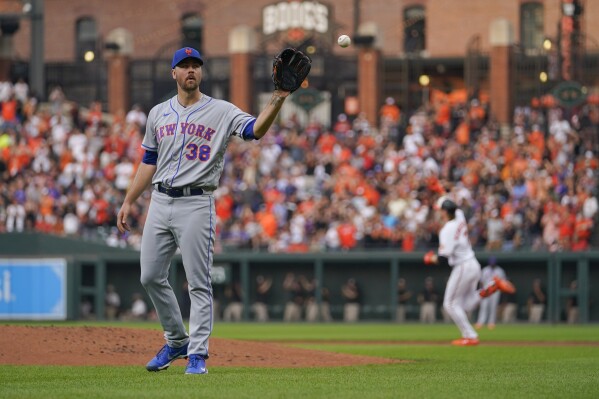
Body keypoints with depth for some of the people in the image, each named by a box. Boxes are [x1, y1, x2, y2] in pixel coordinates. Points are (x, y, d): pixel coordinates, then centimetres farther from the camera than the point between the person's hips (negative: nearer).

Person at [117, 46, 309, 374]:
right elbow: (149, 162, 17)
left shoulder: (221, 112, -1)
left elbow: (255, 129, -17)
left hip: (196, 204, -5)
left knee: (198, 283, -5)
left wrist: (277, 100, -32)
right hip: (160, 201, 5)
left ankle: (197, 353, -1)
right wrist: (129, 201, 13)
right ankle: (177, 341, 24)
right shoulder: (158, 114, 12)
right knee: (151, 277, 7)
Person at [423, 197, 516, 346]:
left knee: (451, 304, 5)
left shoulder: (447, 230, -20)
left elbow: (444, 259, -22)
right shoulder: (460, 216, 4)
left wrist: (432, 259, -3)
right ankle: (493, 286, 0)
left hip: (462, 268, -9)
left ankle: (470, 336, 2)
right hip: (474, 265, 9)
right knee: (467, 304, 16)